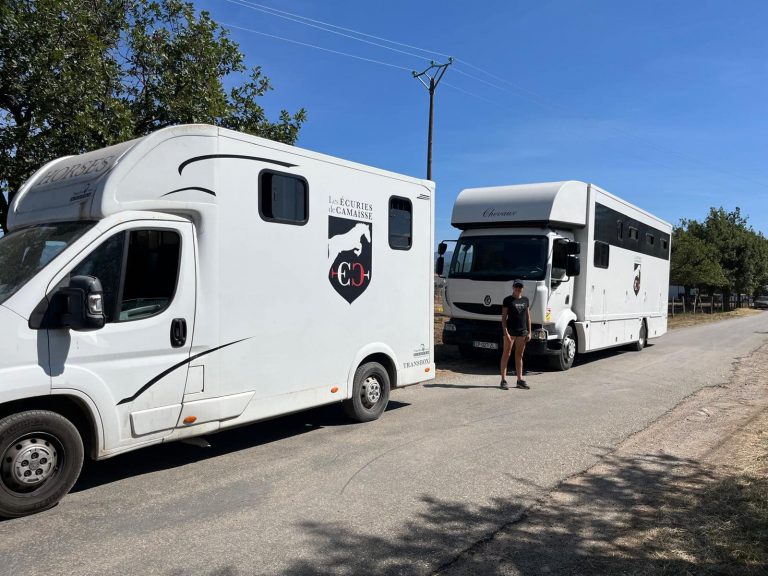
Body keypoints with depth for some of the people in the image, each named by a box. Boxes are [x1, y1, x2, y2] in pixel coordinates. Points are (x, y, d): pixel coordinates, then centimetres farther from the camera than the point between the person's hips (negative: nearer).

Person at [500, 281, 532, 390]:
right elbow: (504, 317, -7)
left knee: (519, 355, 10)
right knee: (506, 354, -2)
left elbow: (528, 316, 14)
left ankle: (520, 380, 16)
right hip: (510, 330, -5)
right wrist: (505, 332, -15)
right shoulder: (508, 300, -3)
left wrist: (529, 332, 9)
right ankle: (503, 380, 0)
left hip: (522, 331, 5)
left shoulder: (525, 300, 11)